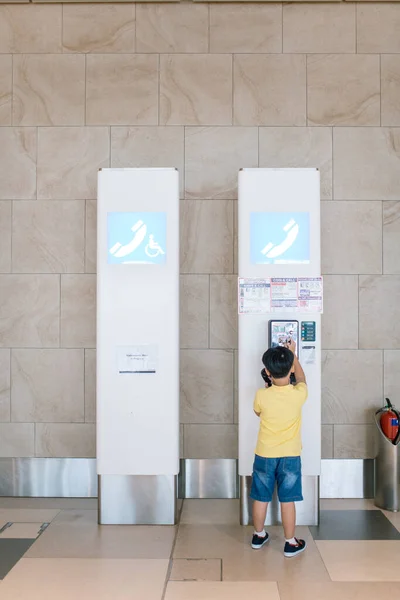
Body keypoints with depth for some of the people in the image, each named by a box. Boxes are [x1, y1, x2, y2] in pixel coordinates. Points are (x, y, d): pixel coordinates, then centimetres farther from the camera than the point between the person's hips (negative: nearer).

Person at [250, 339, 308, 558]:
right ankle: (290, 543, 21)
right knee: (287, 500, 10)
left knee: (261, 498, 15)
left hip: (264, 456, 1)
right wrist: (293, 354, 19)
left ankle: (258, 536, 31)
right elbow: (301, 378, 9)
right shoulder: (299, 394, -16)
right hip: (290, 456, 0)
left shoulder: (261, 395, -16)